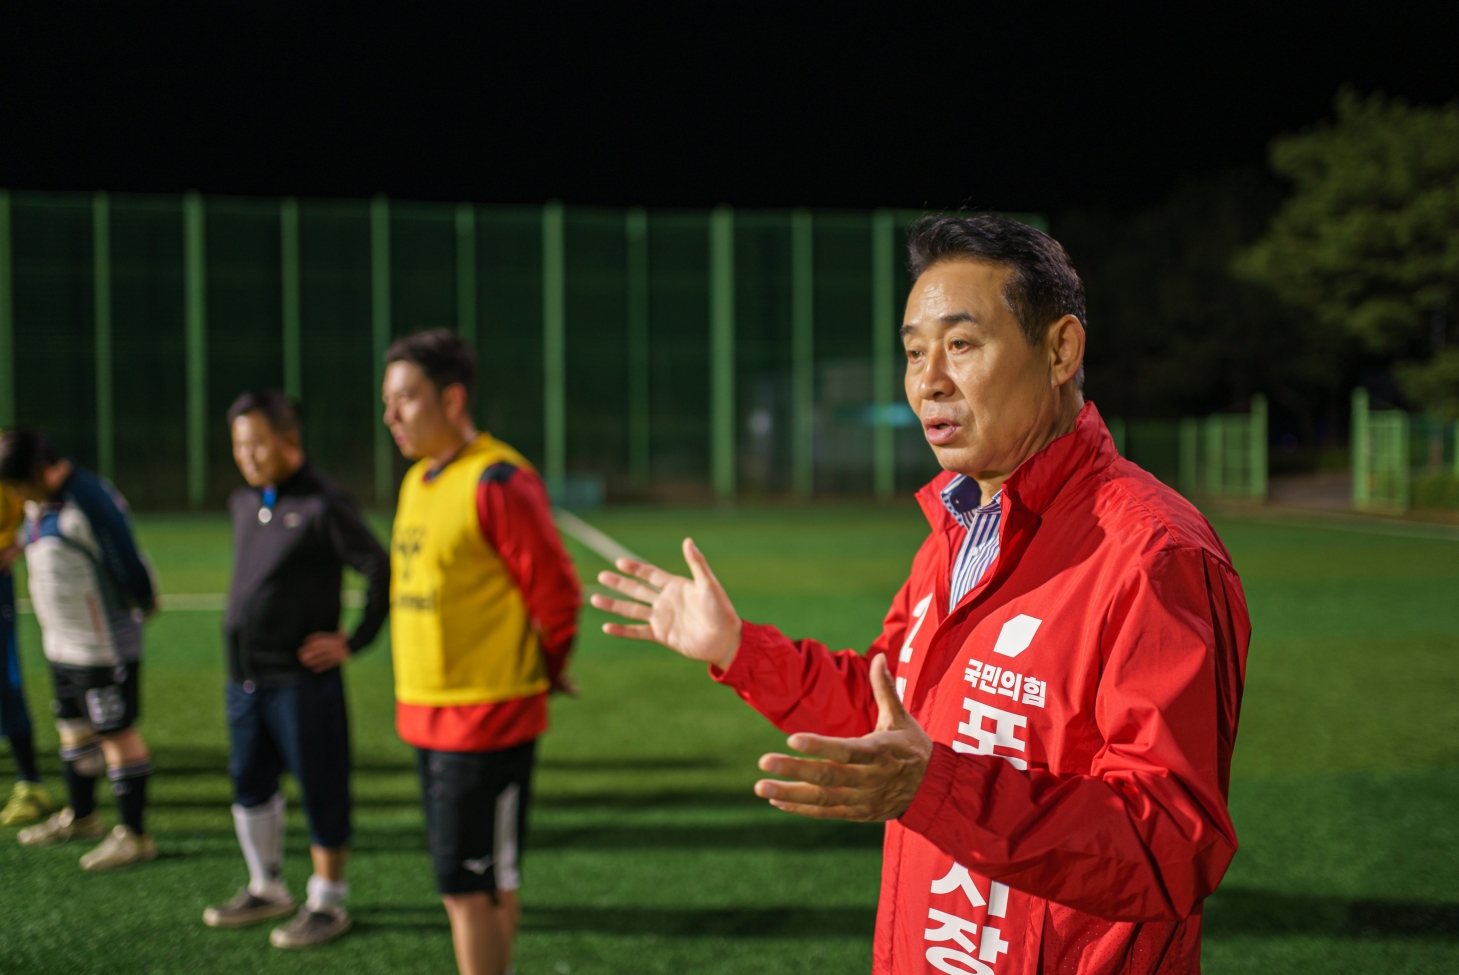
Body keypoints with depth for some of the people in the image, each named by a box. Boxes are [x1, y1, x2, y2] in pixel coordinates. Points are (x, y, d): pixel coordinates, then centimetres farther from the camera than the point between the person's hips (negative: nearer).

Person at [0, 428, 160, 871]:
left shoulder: (89, 502, -23)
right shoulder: (38, 504, 7)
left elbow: (129, 564, -19)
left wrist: (143, 604, -5)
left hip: (103, 647, -9)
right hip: (62, 643, 9)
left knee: (116, 734, -3)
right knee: (73, 727, 20)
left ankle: (133, 835, 3)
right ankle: (80, 817, 37)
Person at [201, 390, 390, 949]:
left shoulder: (321, 505, -14)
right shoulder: (243, 503, 10)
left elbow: (382, 571, -15)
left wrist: (355, 642, -13)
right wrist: (243, 623, 16)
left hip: (301, 678, -8)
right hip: (244, 677, 8)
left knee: (321, 791, 2)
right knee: (250, 784, 17)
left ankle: (327, 904, 13)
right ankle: (266, 889, 33)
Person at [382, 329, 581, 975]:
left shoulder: (497, 482, -17)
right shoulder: (418, 481, 11)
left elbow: (556, 591, -15)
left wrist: (544, 671, 0)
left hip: (486, 721, -8)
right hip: (426, 716, 8)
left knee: (470, 887, -4)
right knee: (481, 885, 16)